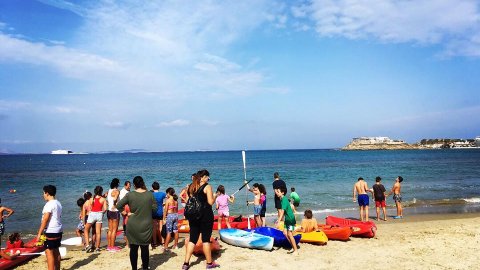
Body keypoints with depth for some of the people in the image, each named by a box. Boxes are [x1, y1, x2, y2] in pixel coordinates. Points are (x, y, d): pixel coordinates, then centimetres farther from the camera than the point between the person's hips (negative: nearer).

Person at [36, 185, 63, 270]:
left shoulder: (49, 204, -15)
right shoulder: (58, 203, 12)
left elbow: (45, 219, -18)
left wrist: (39, 233, -15)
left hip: (50, 231, -9)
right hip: (58, 230, 9)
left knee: (49, 252, -5)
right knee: (56, 251, 16)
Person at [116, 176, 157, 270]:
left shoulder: (130, 195, -8)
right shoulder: (150, 194, -6)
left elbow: (118, 206, -7)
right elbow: (155, 208, 1)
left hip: (133, 226, -1)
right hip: (146, 226, 1)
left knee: (133, 249, 11)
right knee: (145, 248, 11)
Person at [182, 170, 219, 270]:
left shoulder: (191, 187, 9)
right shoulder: (207, 187, -9)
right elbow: (210, 202, -14)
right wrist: (214, 197, 4)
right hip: (205, 216, -5)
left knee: (192, 239, 9)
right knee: (206, 239, 3)